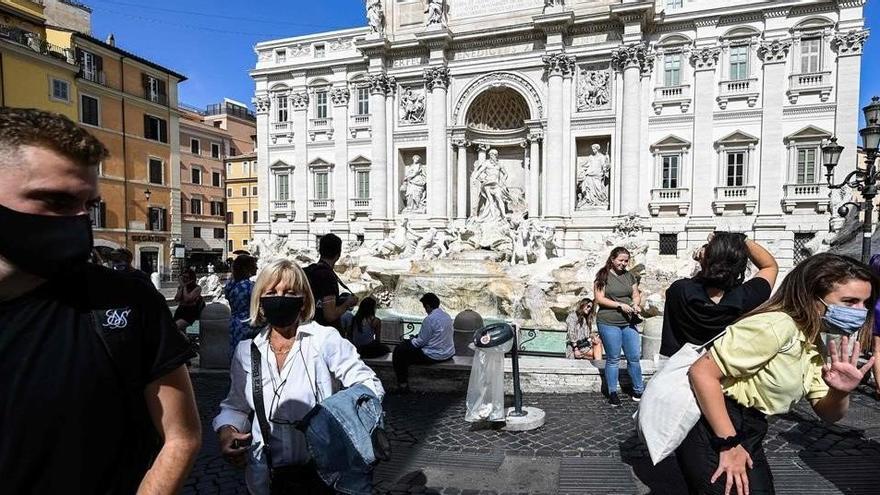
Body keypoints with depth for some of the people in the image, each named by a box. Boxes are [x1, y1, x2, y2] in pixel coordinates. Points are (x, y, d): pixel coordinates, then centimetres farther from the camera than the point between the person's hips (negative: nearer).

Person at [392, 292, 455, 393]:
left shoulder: (429, 319, -20)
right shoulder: (447, 316, 5)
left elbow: (421, 341, -14)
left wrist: (409, 341, 5)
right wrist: (415, 338, 20)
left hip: (435, 356, -9)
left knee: (399, 351, 0)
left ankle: (403, 385, 7)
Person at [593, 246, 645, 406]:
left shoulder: (630, 276, 11)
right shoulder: (603, 276, -5)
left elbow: (636, 294, 13)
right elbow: (599, 299, -9)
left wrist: (635, 304, -9)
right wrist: (620, 305, -16)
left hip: (629, 323, 4)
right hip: (608, 323, -4)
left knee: (634, 357, 7)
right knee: (613, 359, 5)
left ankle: (638, 391, 23)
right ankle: (612, 393, 18)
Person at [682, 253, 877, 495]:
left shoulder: (815, 345, 8)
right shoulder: (777, 326, -23)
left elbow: (827, 413, 7)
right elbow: (701, 372, -28)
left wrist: (840, 393, -17)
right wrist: (729, 444, -22)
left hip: (749, 434, 9)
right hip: (711, 431, -9)